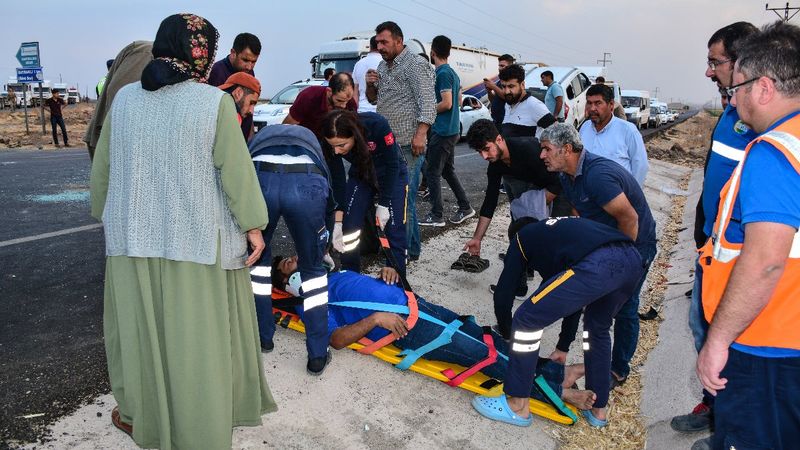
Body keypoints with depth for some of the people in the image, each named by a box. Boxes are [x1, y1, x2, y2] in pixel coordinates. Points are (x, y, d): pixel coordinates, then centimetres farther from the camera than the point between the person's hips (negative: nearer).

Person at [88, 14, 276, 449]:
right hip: (197, 238, -4)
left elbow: (102, 168, 9)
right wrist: (253, 225, -2)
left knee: (140, 325, 18)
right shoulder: (214, 101, -11)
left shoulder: (124, 98, 2)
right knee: (198, 333, 8)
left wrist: (107, 216, 23)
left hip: (133, 236, 4)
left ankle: (140, 414, 36)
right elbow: (236, 170, -11)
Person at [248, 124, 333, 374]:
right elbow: (327, 192, 40)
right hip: (307, 183, 0)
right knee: (313, 269, 18)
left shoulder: (260, 137, 44)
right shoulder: (310, 138, 43)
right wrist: (323, 247, 50)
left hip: (259, 178, 1)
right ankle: (318, 355, 20)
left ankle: (263, 337, 37)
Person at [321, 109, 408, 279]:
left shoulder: (377, 125, -36)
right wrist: (337, 222, -17)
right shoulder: (331, 144, -26)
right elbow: (337, 181, -17)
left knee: (394, 229, -9)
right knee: (348, 228, -6)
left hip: (392, 175, -3)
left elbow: (392, 165, -24)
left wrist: (384, 204, -20)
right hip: (360, 176, 3)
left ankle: (394, 281, 5)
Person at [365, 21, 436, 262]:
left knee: (403, 199, -7)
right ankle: (412, 247, 22)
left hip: (407, 144, -9)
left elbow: (427, 102, -14)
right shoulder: (383, 66, 19)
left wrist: (420, 134, -23)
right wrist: (370, 85, 5)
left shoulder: (415, 64, -6)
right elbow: (373, 100, 27)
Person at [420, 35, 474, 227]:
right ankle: (465, 207, 21)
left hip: (442, 131, -9)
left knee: (432, 172, -4)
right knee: (448, 171, 17)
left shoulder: (442, 73, -15)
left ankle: (436, 216, 0)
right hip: (452, 130, 10)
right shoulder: (452, 72, 14)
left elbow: (447, 103, -21)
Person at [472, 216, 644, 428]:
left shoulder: (523, 238, 26)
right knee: (598, 328, 31)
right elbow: (572, 301, 45)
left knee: (527, 319, 4)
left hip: (598, 265, -8)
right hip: (633, 261, 8)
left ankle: (517, 406, 13)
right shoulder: (563, 232, 41)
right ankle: (598, 409, 40)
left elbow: (504, 292, 24)